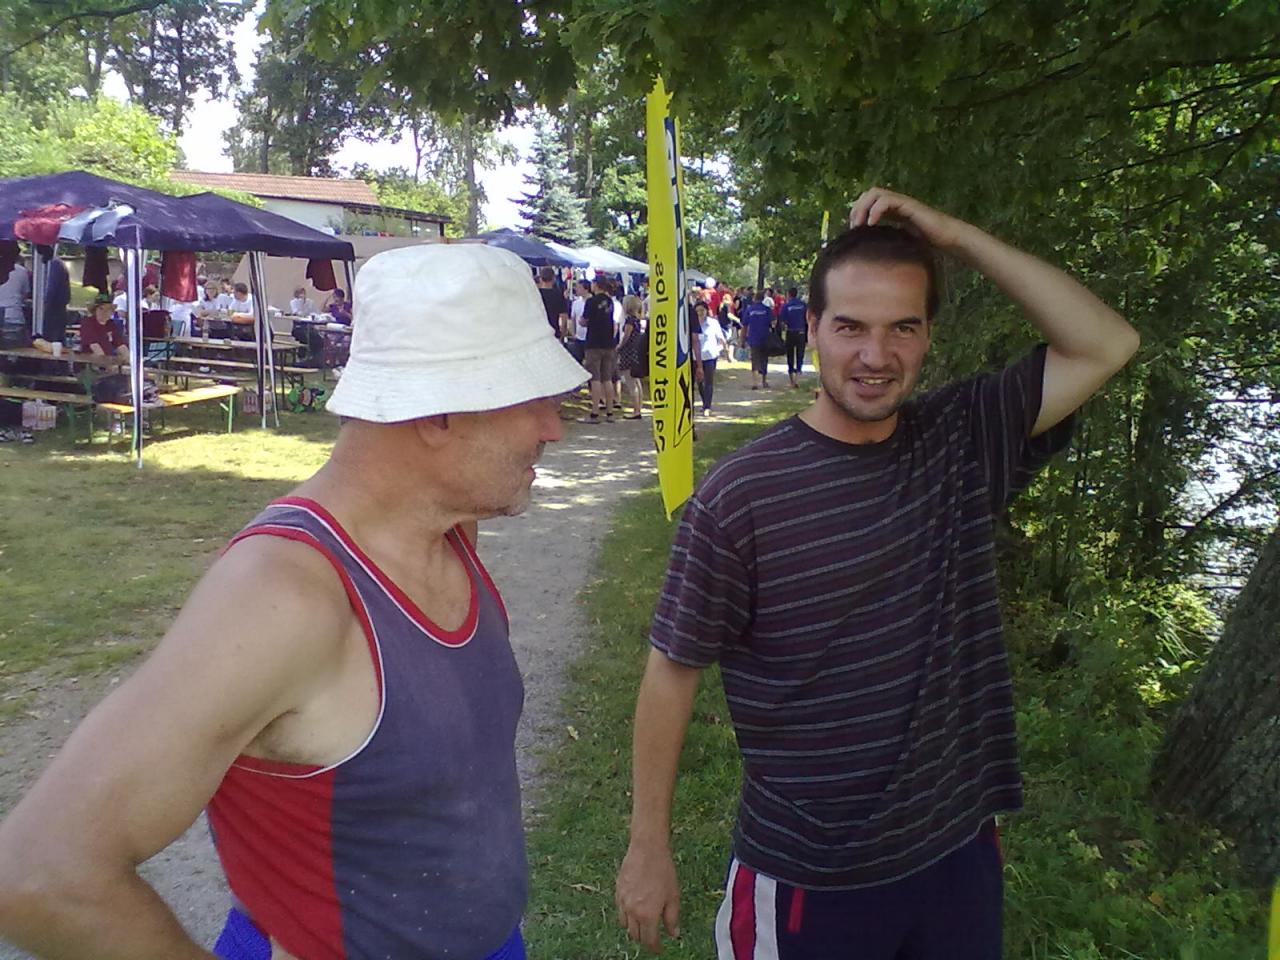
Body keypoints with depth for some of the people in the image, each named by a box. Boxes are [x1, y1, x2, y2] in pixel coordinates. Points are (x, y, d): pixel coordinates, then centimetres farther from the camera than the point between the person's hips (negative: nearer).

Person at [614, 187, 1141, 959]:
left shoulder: (965, 441, -4)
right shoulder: (738, 496, -18)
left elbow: (1106, 345, -8)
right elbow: (673, 670, -12)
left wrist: (958, 237, -14)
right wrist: (650, 848, -6)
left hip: (960, 853, 4)